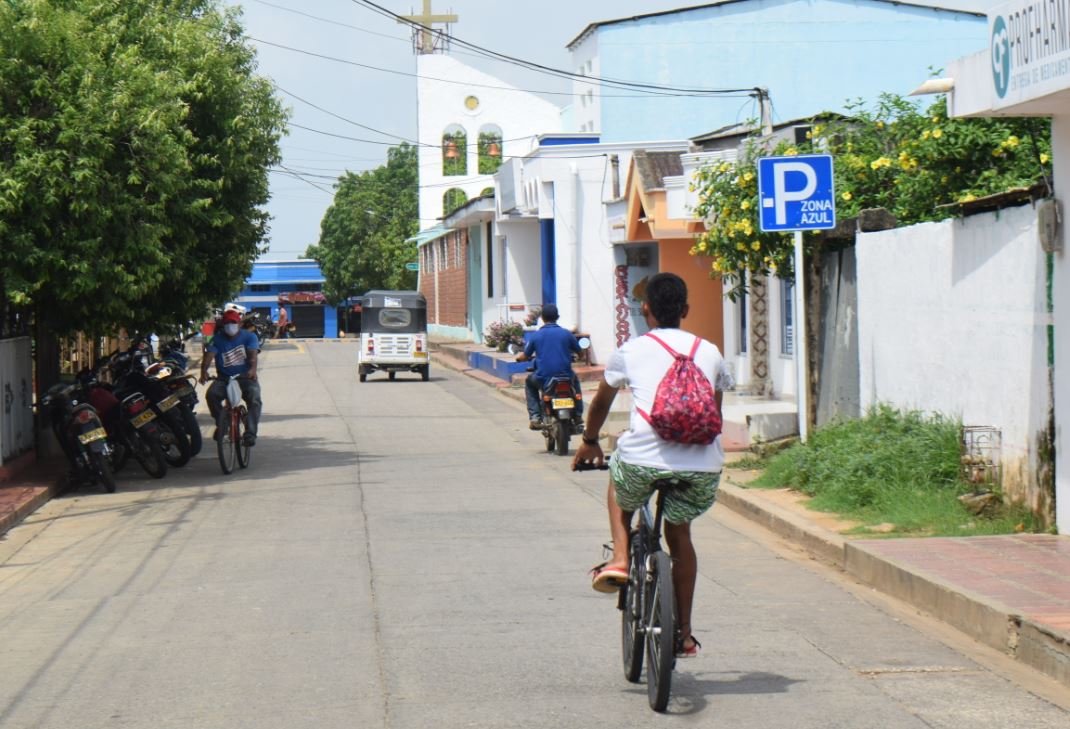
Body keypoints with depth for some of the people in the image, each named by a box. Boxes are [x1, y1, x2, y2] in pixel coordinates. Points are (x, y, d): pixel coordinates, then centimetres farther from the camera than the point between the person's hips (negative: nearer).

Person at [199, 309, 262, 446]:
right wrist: (204, 372, -35)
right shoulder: (217, 339, 2)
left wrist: (253, 369, -41)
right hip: (224, 378, 1)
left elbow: (253, 354, -18)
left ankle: (250, 433, -24)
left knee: (255, 399, -29)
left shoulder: (249, 337, 0)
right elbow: (209, 356, -13)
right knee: (212, 394, -28)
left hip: (246, 378, -1)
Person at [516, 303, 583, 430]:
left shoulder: (536, 335, 0)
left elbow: (524, 357, 8)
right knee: (575, 379, 37)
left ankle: (535, 416, 18)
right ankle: (578, 414, 30)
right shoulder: (566, 334, 0)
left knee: (529, 382, 33)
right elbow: (580, 352, 15)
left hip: (543, 379, -1)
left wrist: (519, 358, 34)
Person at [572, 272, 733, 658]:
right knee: (679, 533, 27)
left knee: (618, 480, 34)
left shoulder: (630, 351, 12)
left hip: (644, 461, -2)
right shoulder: (709, 352, 17)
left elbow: (601, 402, 29)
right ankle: (684, 633, 27)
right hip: (703, 468, 2)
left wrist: (589, 442, 47)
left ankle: (619, 559, 18)